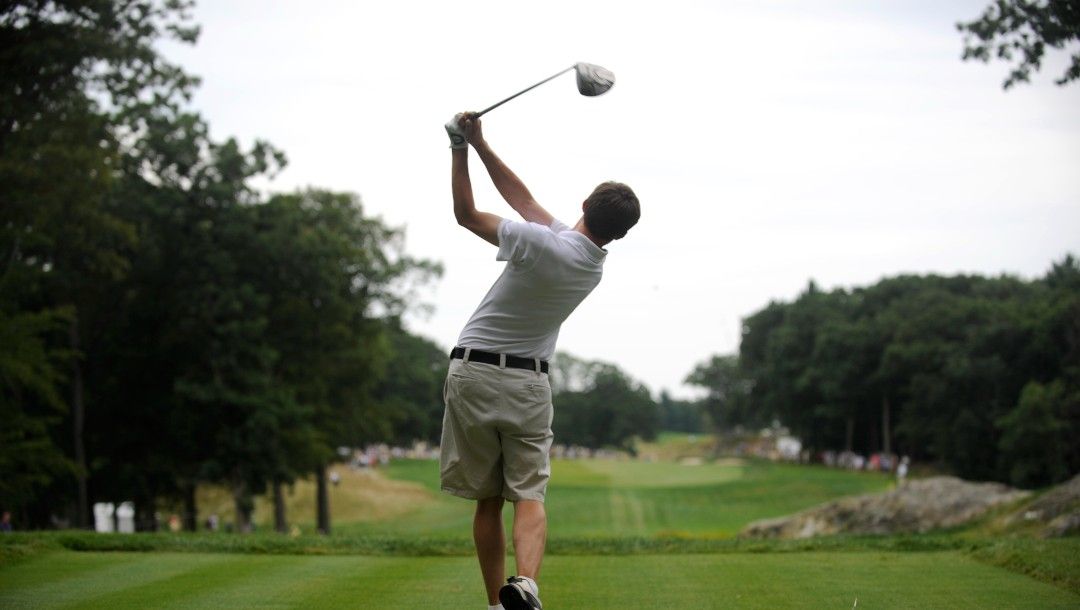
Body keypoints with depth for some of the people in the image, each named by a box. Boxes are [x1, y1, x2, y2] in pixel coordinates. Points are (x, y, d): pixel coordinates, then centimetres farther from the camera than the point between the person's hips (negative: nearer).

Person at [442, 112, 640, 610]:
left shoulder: (540, 243, -16)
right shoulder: (595, 264, 3)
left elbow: (467, 214, -4)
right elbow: (524, 199, 8)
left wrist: (462, 148, 4)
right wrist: (480, 144, 6)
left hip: (474, 372, -2)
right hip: (529, 383, 3)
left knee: (487, 500, 5)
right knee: (529, 495, -4)